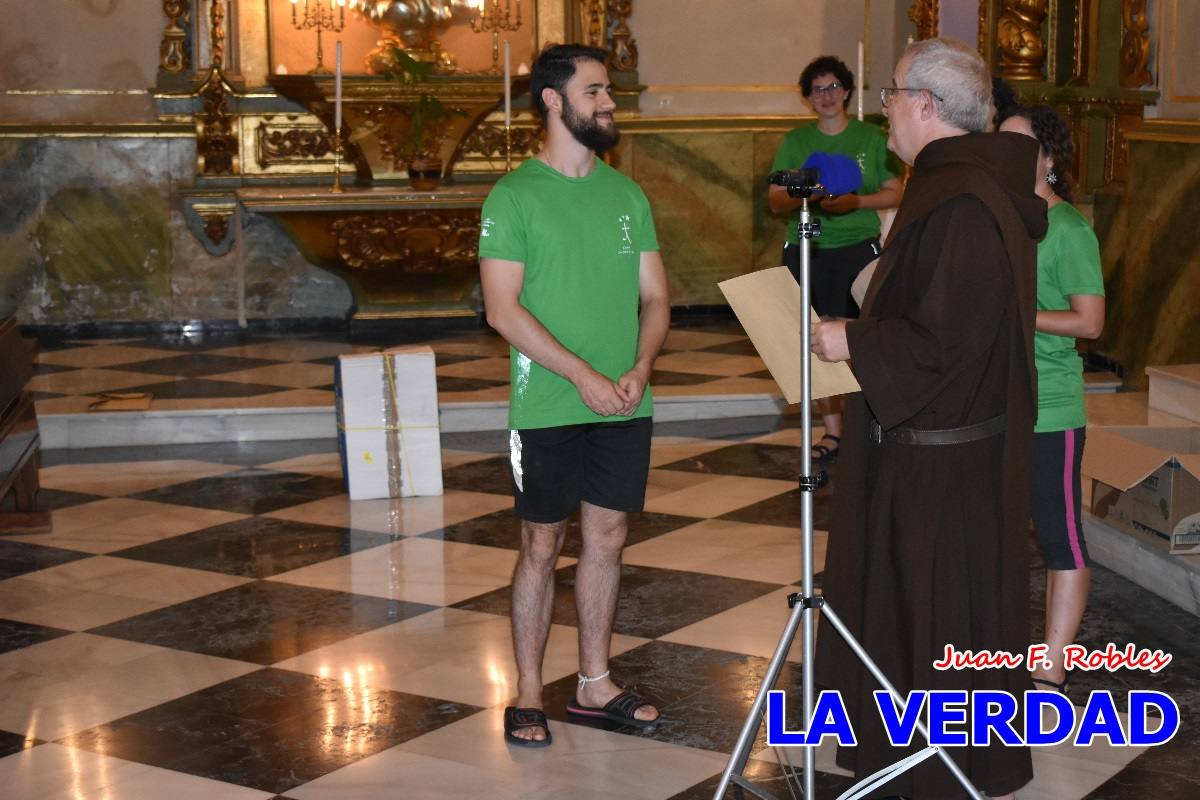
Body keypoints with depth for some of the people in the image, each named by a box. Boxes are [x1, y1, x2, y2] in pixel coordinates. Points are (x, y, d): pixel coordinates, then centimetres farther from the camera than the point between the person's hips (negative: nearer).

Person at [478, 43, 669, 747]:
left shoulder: (627, 194, 9)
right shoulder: (515, 196, -7)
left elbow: (656, 297, 10)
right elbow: (504, 309, -13)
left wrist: (639, 369, -9)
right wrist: (583, 376, -18)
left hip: (625, 406, 5)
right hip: (548, 407, -5)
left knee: (608, 537, 10)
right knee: (543, 544, 3)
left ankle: (595, 684, 23)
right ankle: (529, 692, 14)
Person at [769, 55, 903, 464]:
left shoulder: (870, 137, 6)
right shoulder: (796, 142, 10)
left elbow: (894, 193, 5)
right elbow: (774, 200, 7)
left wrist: (856, 202, -12)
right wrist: (801, 197, -14)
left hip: (858, 248, -2)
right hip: (806, 250, 2)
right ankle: (832, 430, 9)